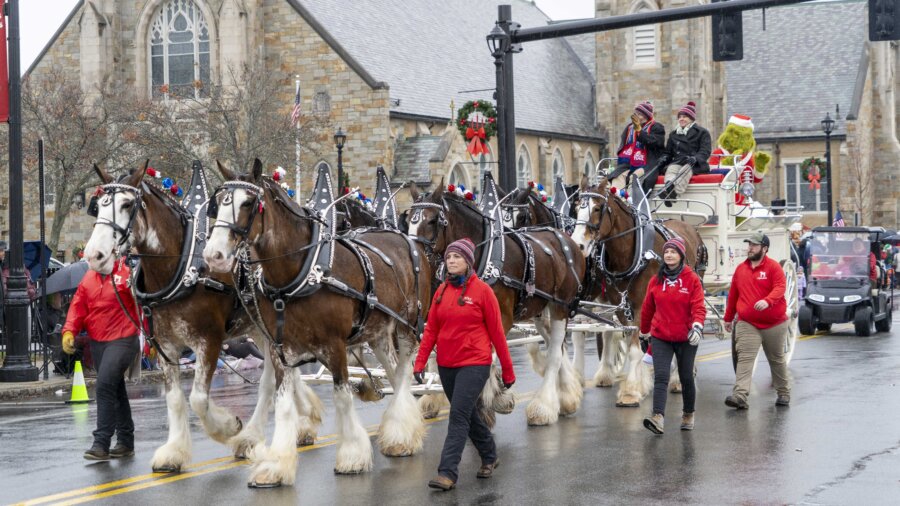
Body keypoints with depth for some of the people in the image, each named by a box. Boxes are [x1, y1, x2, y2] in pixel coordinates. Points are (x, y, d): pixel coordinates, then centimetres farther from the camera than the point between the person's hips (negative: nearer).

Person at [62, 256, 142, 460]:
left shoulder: (128, 273, -9)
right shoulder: (88, 279, 10)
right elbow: (78, 307, 10)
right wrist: (69, 331, -6)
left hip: (122, 341, -7)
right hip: (97, 343, 7)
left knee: (105, 385, -19)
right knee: (115, 391, 14)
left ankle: (101, 443, -16)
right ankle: (126, 442, 23)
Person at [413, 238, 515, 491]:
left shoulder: (482, 290, -8)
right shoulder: (441, 291, 6)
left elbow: (497, 332, -5)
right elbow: (431, 329, 7)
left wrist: (508, 370, -3)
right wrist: (420, 362, -1)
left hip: (474, 363, -6)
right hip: (446, 365, 6)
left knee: (459, 415, -12)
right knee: (469, 414, 17)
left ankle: (448, 473, -10)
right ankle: (489, 457, 36)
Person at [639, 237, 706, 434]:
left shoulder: (692, 279, -5)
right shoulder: (656, 280, 3)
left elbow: (699, 306, -14)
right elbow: (647, 307, 14)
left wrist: (697, 326, -31)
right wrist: (644, 329, 23)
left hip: (686, 338, -1)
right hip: (660, 337, 1)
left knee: (686, 377, 12)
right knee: (661, 376, -13)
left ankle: (688, 415, 33)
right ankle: (658, 418, -24)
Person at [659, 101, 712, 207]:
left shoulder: (702, 132, 13)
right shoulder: (673, 134, 29)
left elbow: (705, 151, -1)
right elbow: (668, 152, 26)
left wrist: (695, 158, -23)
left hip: (695, 165, -3)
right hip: (677, 162, 3)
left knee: (685, 170, -39)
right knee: (671, 169, -34)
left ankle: (674, 193, -65)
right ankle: (668, 186, -66)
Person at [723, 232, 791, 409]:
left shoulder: (773, 267, -6)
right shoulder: (741, 268, 8)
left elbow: (779, 288, -21)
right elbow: (733, 294, 14)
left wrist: (767, 301, -40)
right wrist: (728, 318, 17)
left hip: (774, 323, -2)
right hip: (747, 324, 2)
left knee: (776, 359, 14)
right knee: (744, 358, -14)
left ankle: (783, 393, 30)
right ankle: (740, 395, -25)